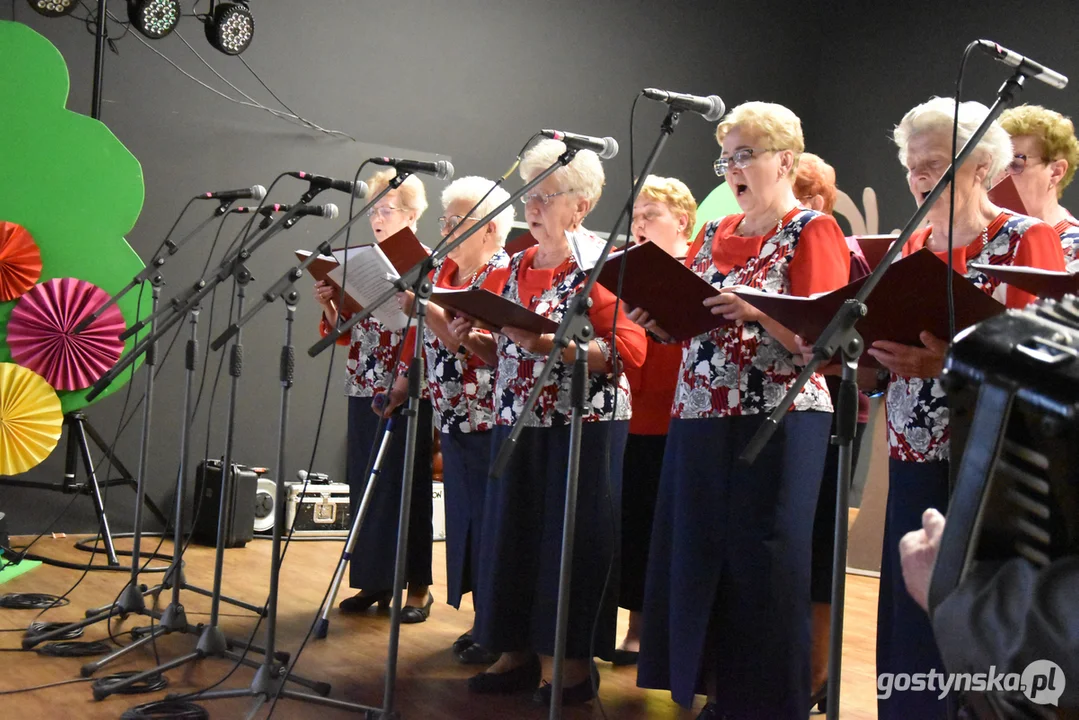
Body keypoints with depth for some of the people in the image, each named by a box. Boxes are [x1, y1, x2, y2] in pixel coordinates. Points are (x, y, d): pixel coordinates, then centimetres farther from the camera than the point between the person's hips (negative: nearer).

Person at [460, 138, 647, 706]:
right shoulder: (517, 266, 13)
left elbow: (629, 350, -17)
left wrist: (551, 344, -26)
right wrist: (476, 338, -1)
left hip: (584, 424, -7)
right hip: (518, 420, 7)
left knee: (573, 540, -1)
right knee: (513, 535, 9)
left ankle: (574, 662, 12)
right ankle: (519, 651, 21)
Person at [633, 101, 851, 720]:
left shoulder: (813, 231, -3)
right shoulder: (714, 235, 16)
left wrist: (756, 311, -27)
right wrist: (656, 318, -2)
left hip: (779, 420, -6)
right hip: (700, 415, 7)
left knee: (764, 566, -3)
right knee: (697, 557, 8)